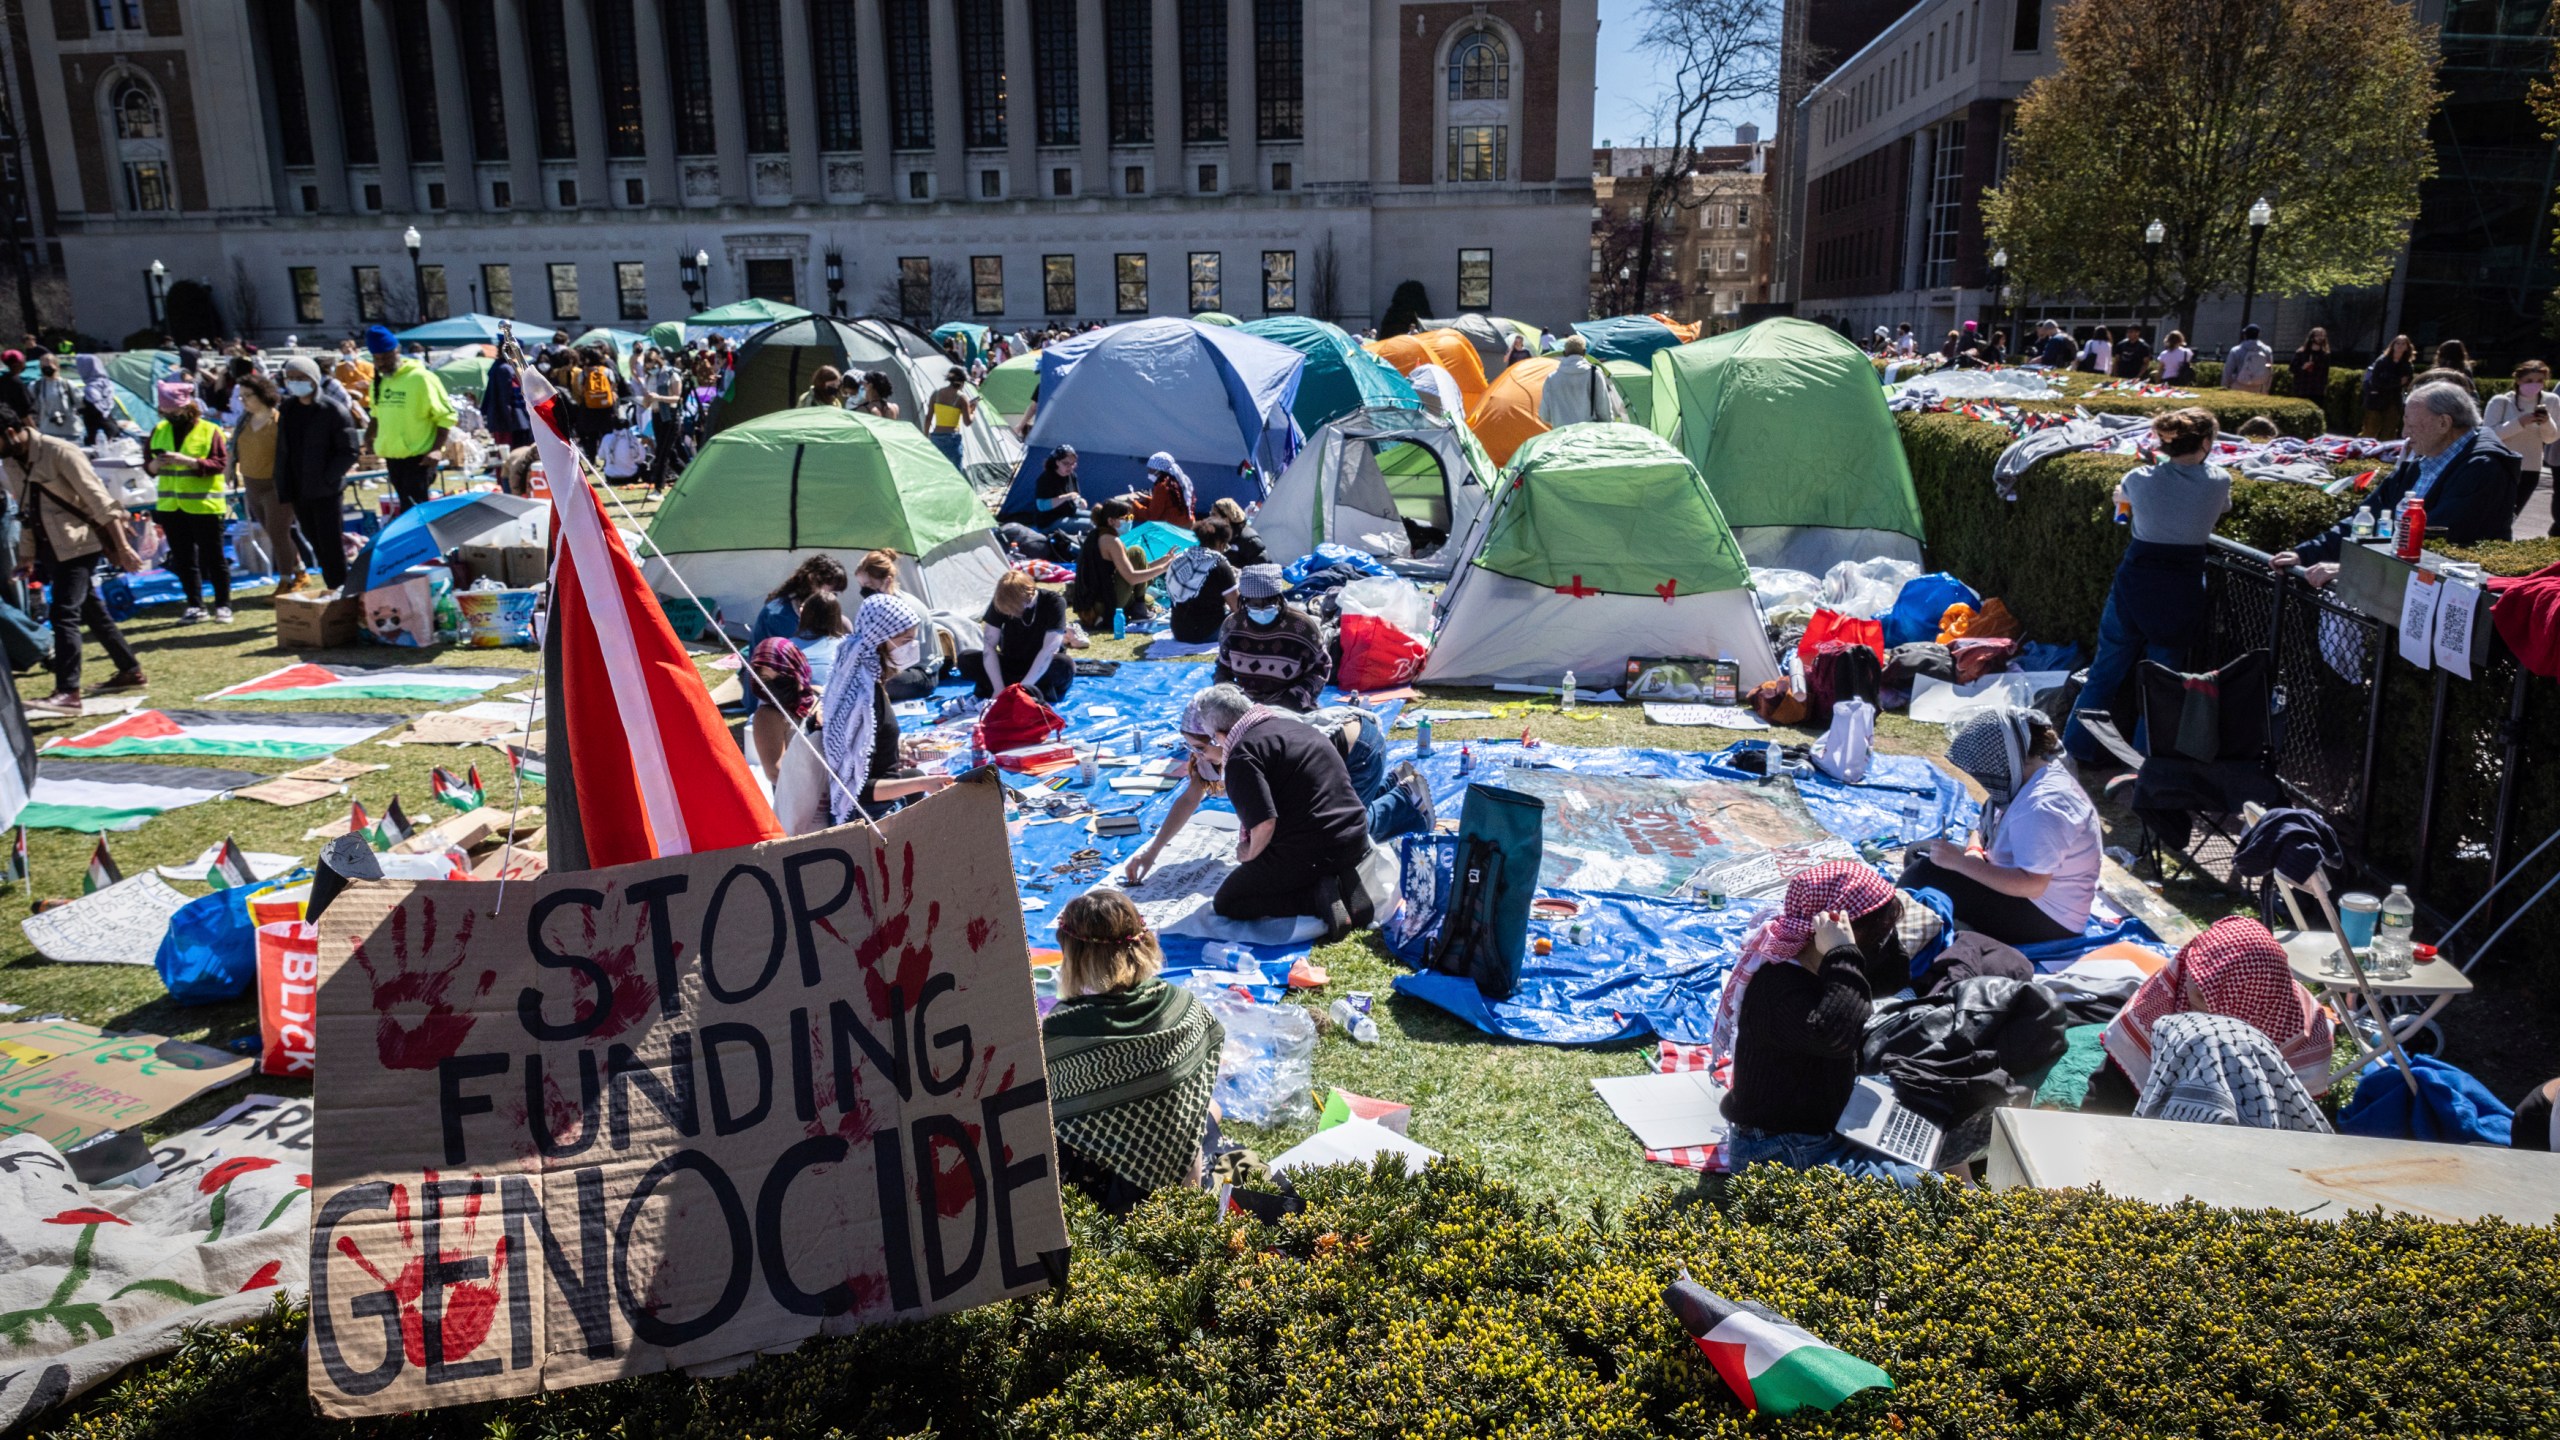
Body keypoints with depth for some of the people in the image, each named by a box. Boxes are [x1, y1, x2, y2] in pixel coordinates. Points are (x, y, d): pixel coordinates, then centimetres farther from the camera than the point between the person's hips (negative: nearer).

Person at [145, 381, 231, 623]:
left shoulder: (209, 431, -5)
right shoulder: (159, 431, 9)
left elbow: (219, 464, -14)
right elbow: (147, 466, 12)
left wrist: (186, 461, -24)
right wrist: (155, 464, -12)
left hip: (203, 505, -5)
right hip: (170, 506, 5)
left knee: (213, 557, 1)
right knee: (183, 559, 9)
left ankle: (223, 605, 10)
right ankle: (195, 606, 17)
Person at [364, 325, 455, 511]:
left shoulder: (421, 378, -12)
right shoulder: (379, 381, 10)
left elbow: (446, 416, -12)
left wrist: (436, 449, -20)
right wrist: (369, 435, 8)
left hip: (419, 458, -7)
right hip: (392, 457, 7)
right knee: (406, 506, 13)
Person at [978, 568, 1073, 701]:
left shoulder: (1054, 602, -22)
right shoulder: (1000, 603, -14)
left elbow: (1049, 649, -27)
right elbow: (989, 645, -16)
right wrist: (999, 688, -26)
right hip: (1011, 663, 3)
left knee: (1065, 666, -37)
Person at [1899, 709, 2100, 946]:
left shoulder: (2041, 807, -26)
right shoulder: (2049, 774, 5)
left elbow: (2031, 885, -30)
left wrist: (1961, 862, -27)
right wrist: (1975, 853, -4)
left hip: (2047, 920, -11)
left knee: (1920, 880, -23)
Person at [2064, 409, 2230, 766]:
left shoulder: (2140, 479, -8)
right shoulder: (2218, 482, -7)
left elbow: (2120, 497, 16)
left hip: (2135, 585, 0)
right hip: (2183, 592, 0)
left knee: (2106, 669, 12)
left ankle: (2078, 746, 18)